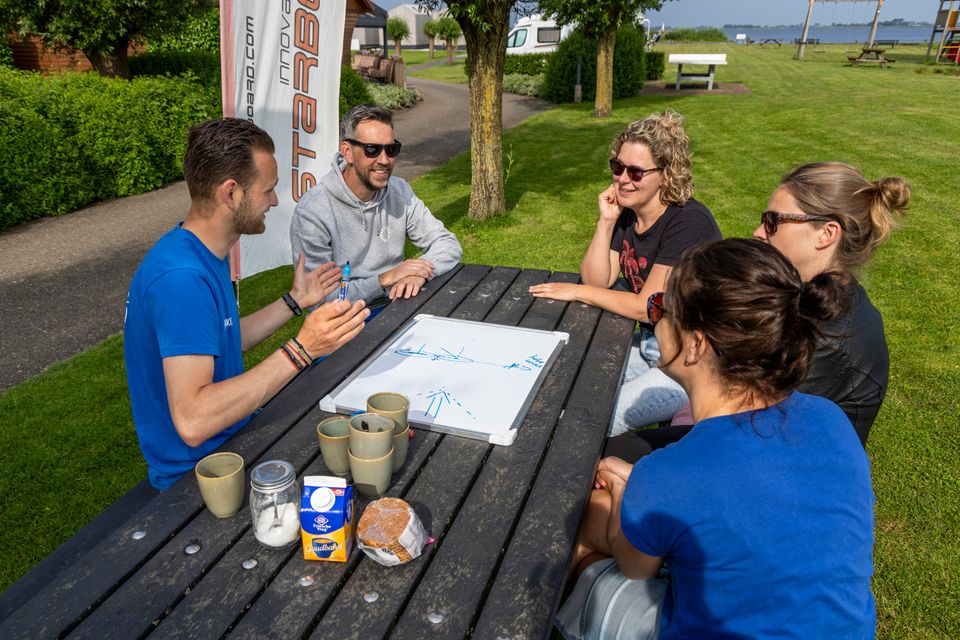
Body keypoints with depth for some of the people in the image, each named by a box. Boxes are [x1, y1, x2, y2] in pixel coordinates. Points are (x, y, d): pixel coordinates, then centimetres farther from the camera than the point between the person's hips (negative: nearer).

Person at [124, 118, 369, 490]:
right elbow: (192, 421, -36)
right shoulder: (181, 277, -29)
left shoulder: (205, 253, 4)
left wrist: (294, 301, 11)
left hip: (231, 437, 9)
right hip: (197, 472, -9)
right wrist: (300, 350, -37)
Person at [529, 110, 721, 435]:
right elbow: (597, 280, -3)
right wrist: (606, 222, -14)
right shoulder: (627, 213, 2)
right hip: (650, 344, 8)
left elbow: (647, 307, -22)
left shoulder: (688, 222, -22)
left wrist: (577, 292, -15)